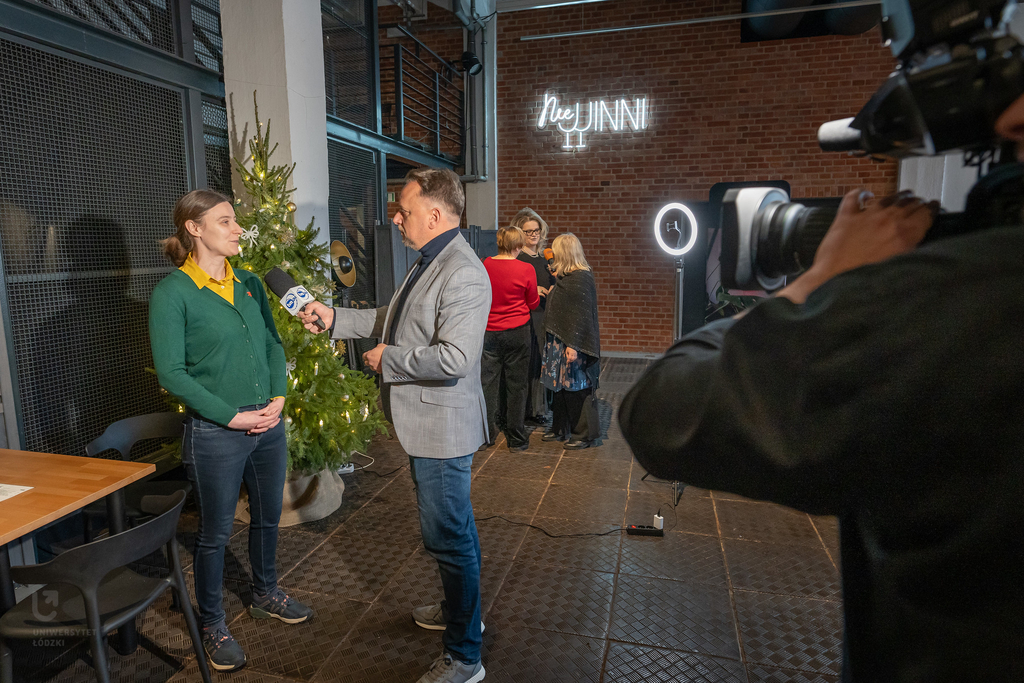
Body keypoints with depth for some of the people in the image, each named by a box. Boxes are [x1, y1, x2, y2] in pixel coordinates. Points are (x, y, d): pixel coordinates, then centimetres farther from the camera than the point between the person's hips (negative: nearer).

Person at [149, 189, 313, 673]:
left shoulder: (250, 284, 7)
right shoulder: (172, 292, -10)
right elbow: (170, 371, -14)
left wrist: (278, 398, -5)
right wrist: (231, 416, -16)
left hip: (268, 424, 6)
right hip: (215, 432, -6)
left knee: (268, 518, 20)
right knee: (215, 531, 10)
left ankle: (266, 595, 43)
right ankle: (213, 625, 31)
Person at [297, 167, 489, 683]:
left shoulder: (463, 275, -23)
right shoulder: (429, 263, 11)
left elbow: (454, 357, -31)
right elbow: (393, 320, 20)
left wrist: (388, 360, -18)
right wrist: (335, 319, 14)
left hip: (443, 427, -10)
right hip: (426, 424, 10)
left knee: (448, 537, 2)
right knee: (453, 529, 24)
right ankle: (460, 611, 45)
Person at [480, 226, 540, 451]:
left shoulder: (483, 266, -2)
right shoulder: (526, 269, -10)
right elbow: (533, 304, 2)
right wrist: (536, 292, 22)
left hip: (488, 331, 2)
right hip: (517, 332, -2)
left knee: (487, 382, 7)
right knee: (516, 384, 6)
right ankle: (516, 439, 14)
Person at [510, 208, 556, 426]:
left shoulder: (546, 256, 15)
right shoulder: (514, 258, -5)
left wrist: (553, 290, 2)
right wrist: (532, 290, -16)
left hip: (543, 315, 6)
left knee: (541, 361, 8)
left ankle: (539, 410, 18)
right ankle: (522, 412, 6)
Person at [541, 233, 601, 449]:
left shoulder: (580, 279, -18)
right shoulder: (566, 277, 12)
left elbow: (581, 315, -23)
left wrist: (573, 346, -25)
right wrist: (554, 287, 21)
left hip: (572, 344, -10)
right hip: (559, 341, 10)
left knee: (576, 389, -1)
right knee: (560, 388, 16)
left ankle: (586, 434, 12)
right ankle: (560, 429, 29)